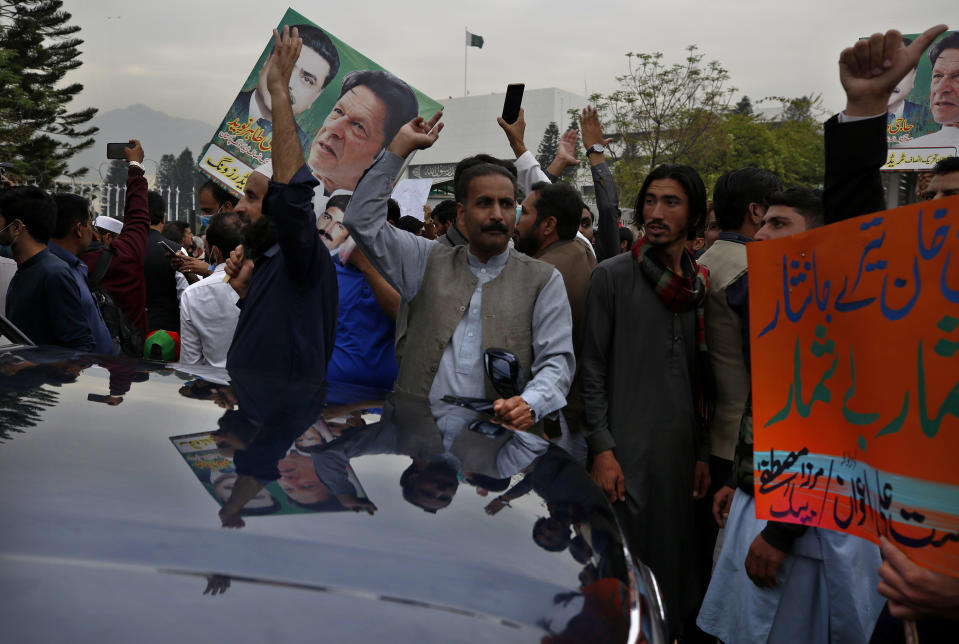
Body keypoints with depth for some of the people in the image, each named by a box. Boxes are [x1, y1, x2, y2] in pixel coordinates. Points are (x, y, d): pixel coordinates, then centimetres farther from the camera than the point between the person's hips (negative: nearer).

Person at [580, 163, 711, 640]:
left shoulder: (702, 284, 10)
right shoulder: (612, 276, -2)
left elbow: (705, 377, 13)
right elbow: (593, 369, -4)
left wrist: (705, 453, 8)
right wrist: (601, 448, -12)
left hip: (684, 450, 4)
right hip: (627, 452, -4)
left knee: (677, 552, 11)